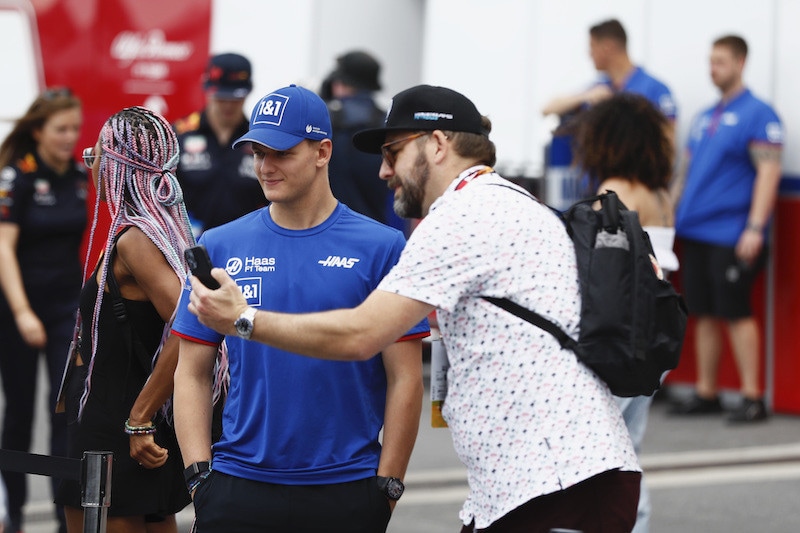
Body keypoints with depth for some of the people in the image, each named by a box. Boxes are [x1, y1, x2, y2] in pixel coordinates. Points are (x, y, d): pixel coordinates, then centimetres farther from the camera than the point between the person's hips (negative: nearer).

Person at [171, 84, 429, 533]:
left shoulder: (382, 247, -1)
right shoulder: (220, 246, 6)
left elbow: (404, 379, -1)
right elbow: (193, 373, 8)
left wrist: (388, 484, -5)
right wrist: (199, 473, -1)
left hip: (346, 492, -2)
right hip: (239, 489, 2)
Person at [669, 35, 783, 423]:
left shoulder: (757, 114, -6)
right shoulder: (705, 118, 17)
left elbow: (769, 172, -14)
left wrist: (755, 227, -20)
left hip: (730, 236, -7)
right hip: (695, 231, 7)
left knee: (736, 314, -7)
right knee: (704, 314, 9)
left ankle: (752, 398, -1)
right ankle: (706, 394, 16)